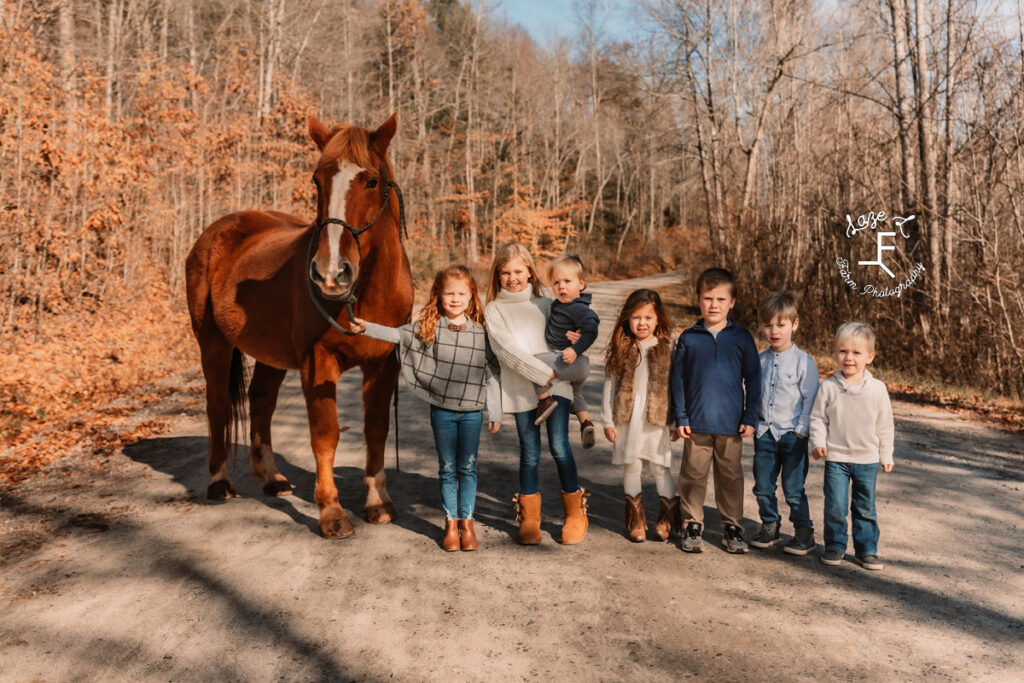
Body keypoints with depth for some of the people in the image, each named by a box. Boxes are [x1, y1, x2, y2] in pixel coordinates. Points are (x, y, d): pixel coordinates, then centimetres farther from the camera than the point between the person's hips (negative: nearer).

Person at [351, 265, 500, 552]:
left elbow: (492, 374, 2)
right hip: (442, 410, 0)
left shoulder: (481, 332, -1)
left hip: (472, 411, 0)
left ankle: (467, 522, 22)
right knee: (447, 468, 9)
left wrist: (495, 413, 3)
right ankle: (451, 523, 22)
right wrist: (366, 327, -14)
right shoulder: (429, 327, -2)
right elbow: (397, 334, 0)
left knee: (468, 467, 8)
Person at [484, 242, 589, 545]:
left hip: (556, 386, 1)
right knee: (530, 454, 3)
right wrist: (544, 373, -14)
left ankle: (575, 513, 11)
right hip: (521, 389, -1)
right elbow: (507, 350, -8)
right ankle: (529, 518, 19)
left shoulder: (545, 304, 14)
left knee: (559, 446, -6)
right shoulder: (494, 310, 4)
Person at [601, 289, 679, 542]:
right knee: (630, 467, 8)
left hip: (656, 419, -1)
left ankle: (669, 516, 22)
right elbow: (610, 384, 4)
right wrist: (607, 421, 1)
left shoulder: (667, 349, 1)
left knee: (660, 468, 2)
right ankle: (636, 519, 23)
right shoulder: (619, 349, 3)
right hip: (625, 419, 1)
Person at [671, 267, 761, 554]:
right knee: (693, 475, 7)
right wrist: (680, 417, -1)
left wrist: (750, 417, 1)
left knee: (731, 477, 10)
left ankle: (732, 526, 24)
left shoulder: (742, 337, 2)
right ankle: (692, 525, 20)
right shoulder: (688, 338, 1)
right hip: (696, 423, 0)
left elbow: (753, 378, 6)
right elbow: (678, 379, 4)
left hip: (731, 424, 0)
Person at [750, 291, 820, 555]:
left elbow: (810, 399, -7)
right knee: (763, 486, 10)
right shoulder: (759, 360, 5)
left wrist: (801, 430, -11)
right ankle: (769, 526, 29)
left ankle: (804, 531, 17)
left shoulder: (804, 361, -8)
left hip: (791, 434, -4)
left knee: (793, 489, 0)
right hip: (764, 433, 5)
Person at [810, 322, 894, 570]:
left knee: (866, 508, 11)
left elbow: (885, 426, 5)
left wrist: (886, 456, 8)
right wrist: (818, 442, -11)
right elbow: (817, 417, 2)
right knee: (835, 505, -2)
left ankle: (866, 549, 24)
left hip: (867, 459, 1)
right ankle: (835, 546, 16)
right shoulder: (828, 387, -6)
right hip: (836, 458, -1)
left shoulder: (877, 389, -3)